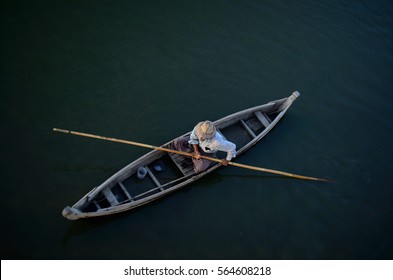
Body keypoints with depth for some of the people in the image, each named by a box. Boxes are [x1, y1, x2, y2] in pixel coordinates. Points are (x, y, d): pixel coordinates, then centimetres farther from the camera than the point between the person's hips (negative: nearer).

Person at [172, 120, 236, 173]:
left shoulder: (217, 143, -47)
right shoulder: (198, 127, -37)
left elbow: (232, 147, -31)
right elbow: (193, 137, -13)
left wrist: (227, 160, -15)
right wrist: (196, 151, -16)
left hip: (208, 152, -3)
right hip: (197, 144, 3)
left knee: (200, 168, -25)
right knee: (177, 142, -11)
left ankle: (194, 157, 8)